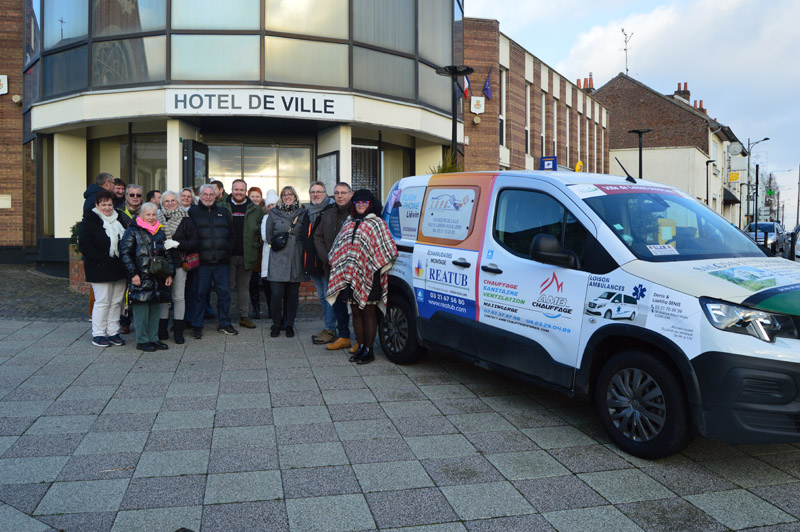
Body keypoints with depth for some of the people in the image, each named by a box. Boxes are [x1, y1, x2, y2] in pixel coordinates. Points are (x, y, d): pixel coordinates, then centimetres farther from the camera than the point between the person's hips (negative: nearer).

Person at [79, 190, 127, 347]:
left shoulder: (120, 219, 14)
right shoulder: (90, 221, -4)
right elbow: (84, 244, -12)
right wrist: (100, 259, -17)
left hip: (119, 269, 6)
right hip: (100, 270, -6)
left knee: (117, 301, 9)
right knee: (102, 301, -3)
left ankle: (113, 332, 18)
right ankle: (98, 334, 8)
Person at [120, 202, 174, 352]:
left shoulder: (160, 232, 16)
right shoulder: (132, 232, -3)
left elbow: (167, 254, 20)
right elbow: (125, 253, -8)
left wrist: (170, 273, 11)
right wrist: (133, 273, -14)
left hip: (157, 278, 6)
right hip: (140, 279, -6)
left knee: (155, 308, 10)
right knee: (141, 309, -4)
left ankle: (153, 339, 18)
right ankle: (142, 341, 5)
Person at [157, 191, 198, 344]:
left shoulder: (185, 220, 2)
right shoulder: (157, 219, 8)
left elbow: (194, 242, -3)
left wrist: (177, 243, -15)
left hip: (179, 263, -2)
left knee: (178, 297, 0)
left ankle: (178, 331, 8)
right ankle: (162, 330, 16)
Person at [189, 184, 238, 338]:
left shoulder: (223, 213, 15)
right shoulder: (193, 212, 6)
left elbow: (231, 234, 19)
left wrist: (227, 251, 8)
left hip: (221, 261, 3)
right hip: (202, 261, -3)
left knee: (224, 292, 6)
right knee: (200, 293, 1)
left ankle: (225, 324, 19)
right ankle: (196, 326, 11)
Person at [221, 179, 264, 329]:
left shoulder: (255, 209, 7)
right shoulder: (223, 208, 3)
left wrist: (258, 247, 5)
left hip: (247, 255, 2)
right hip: (228, 255, -1)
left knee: (244, 287, 12)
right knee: (227, 287, 1)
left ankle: (244, 316, 20)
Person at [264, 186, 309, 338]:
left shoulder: (303, 214, 9)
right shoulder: (274, 213, 8)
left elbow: (306, 235, 12)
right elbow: (268, 235, 12)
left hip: (296, 259, 1)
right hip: (278, 259, -1)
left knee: (293, 294, 5)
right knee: (277, 293, -7)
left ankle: (290, 325, 17)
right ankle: (276, 325, 9)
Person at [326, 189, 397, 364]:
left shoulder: (377, 223, 0)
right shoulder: (349, 223, 18)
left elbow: (386, 249, -4)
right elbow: (339, 248, 23)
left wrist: (379, 267, -9)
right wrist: (340, 267, 16)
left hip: (368, 274, -5)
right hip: (350, 275, 6)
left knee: (368, 312, -1)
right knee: (356, 312, 8)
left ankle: (369, 350, 7)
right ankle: (361, 347, 17)